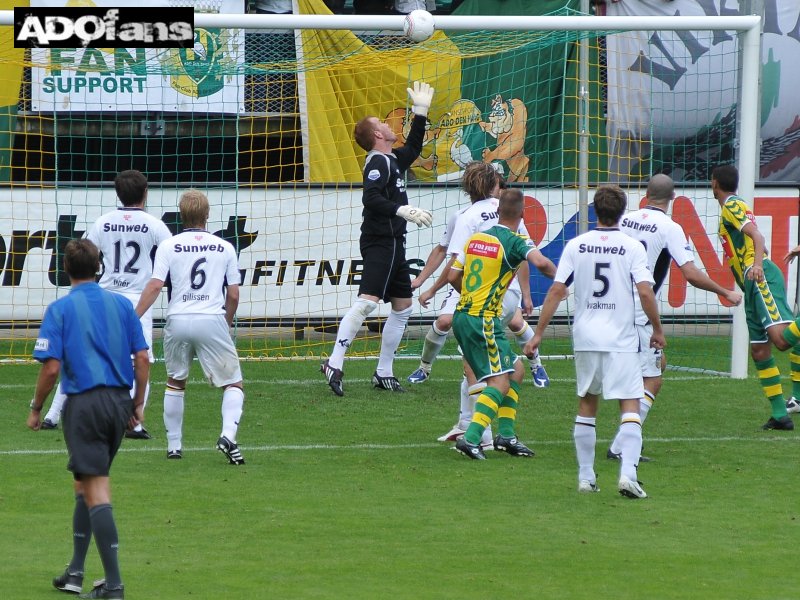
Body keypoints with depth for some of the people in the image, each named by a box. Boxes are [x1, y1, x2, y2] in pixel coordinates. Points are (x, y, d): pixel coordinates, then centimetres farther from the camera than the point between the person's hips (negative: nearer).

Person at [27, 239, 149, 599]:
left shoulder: (60, 309, -5)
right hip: (119, 401, 5)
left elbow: (52, 367, -10)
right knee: (86, 485, 19)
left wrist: (36, 409, 3)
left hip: (83, 403, -5)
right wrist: (138, 403, 15)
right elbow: (142, 358, 4)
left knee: (96, 491, -6)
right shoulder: (122, 305, 6)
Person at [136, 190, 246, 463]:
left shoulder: (168, 246, 4)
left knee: (175, 383, 20)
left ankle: (174, 445, 22)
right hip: (212, 320, -1)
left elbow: (154, 287, -6)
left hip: (178, 320, 1)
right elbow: (233, 295, 7)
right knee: (234, 384, 6)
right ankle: (228, 435, -18)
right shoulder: (224, 248, 6)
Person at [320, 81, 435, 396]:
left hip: (392, 243, 10)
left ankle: (384, 373, 16)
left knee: (402, 307, 12)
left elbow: (413, 148, 37)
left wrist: (421, 111, 31)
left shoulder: (393, 160, 17)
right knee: (367, 301, -20)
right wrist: (402, 210, -36)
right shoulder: (378, 162, -12)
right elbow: (371, 198, -26)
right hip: (379, 242, -10)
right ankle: (334, 364, -24)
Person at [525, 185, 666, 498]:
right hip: (621, 339, -3)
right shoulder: (632, 247, -5)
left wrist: (539, 333, 2)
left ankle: (585, 477, 18)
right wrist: (657, 330, 2)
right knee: (630, 406, -3)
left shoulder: (576, 246, 2)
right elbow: (645, 291, -12)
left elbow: (556, 290, -2)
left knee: (587, 403, 17)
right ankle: (627, 473, -20)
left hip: (585, 336, 3)